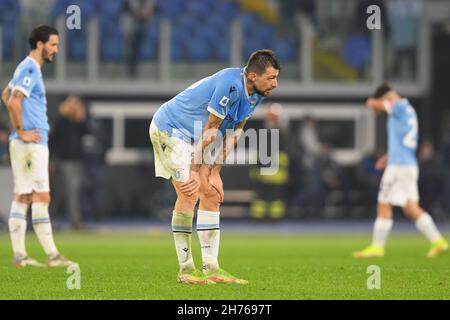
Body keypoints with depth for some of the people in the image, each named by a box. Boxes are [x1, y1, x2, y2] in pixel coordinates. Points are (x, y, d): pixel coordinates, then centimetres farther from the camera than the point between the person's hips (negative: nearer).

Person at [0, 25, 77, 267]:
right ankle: (52, 255, -9)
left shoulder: (27, 68, 17)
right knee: (41, 197, -9)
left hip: (27, 143, 10)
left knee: (22, 197, 7)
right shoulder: (30, 70, -13)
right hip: (31, 143, -10)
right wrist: (21, 131, -17)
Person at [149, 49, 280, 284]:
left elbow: (234, 133, 1)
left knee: (212, 194, 3)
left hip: (194, 138, 9)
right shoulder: (231, 85, -31)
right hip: (169, 128, -9)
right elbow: (209, 131, -26)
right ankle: (185, 270, -10)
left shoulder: (255, 93, -3)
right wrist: (195, 172, -21)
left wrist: (215, 172, -3)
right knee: (190, 193, -16)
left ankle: (211, 269, 3)